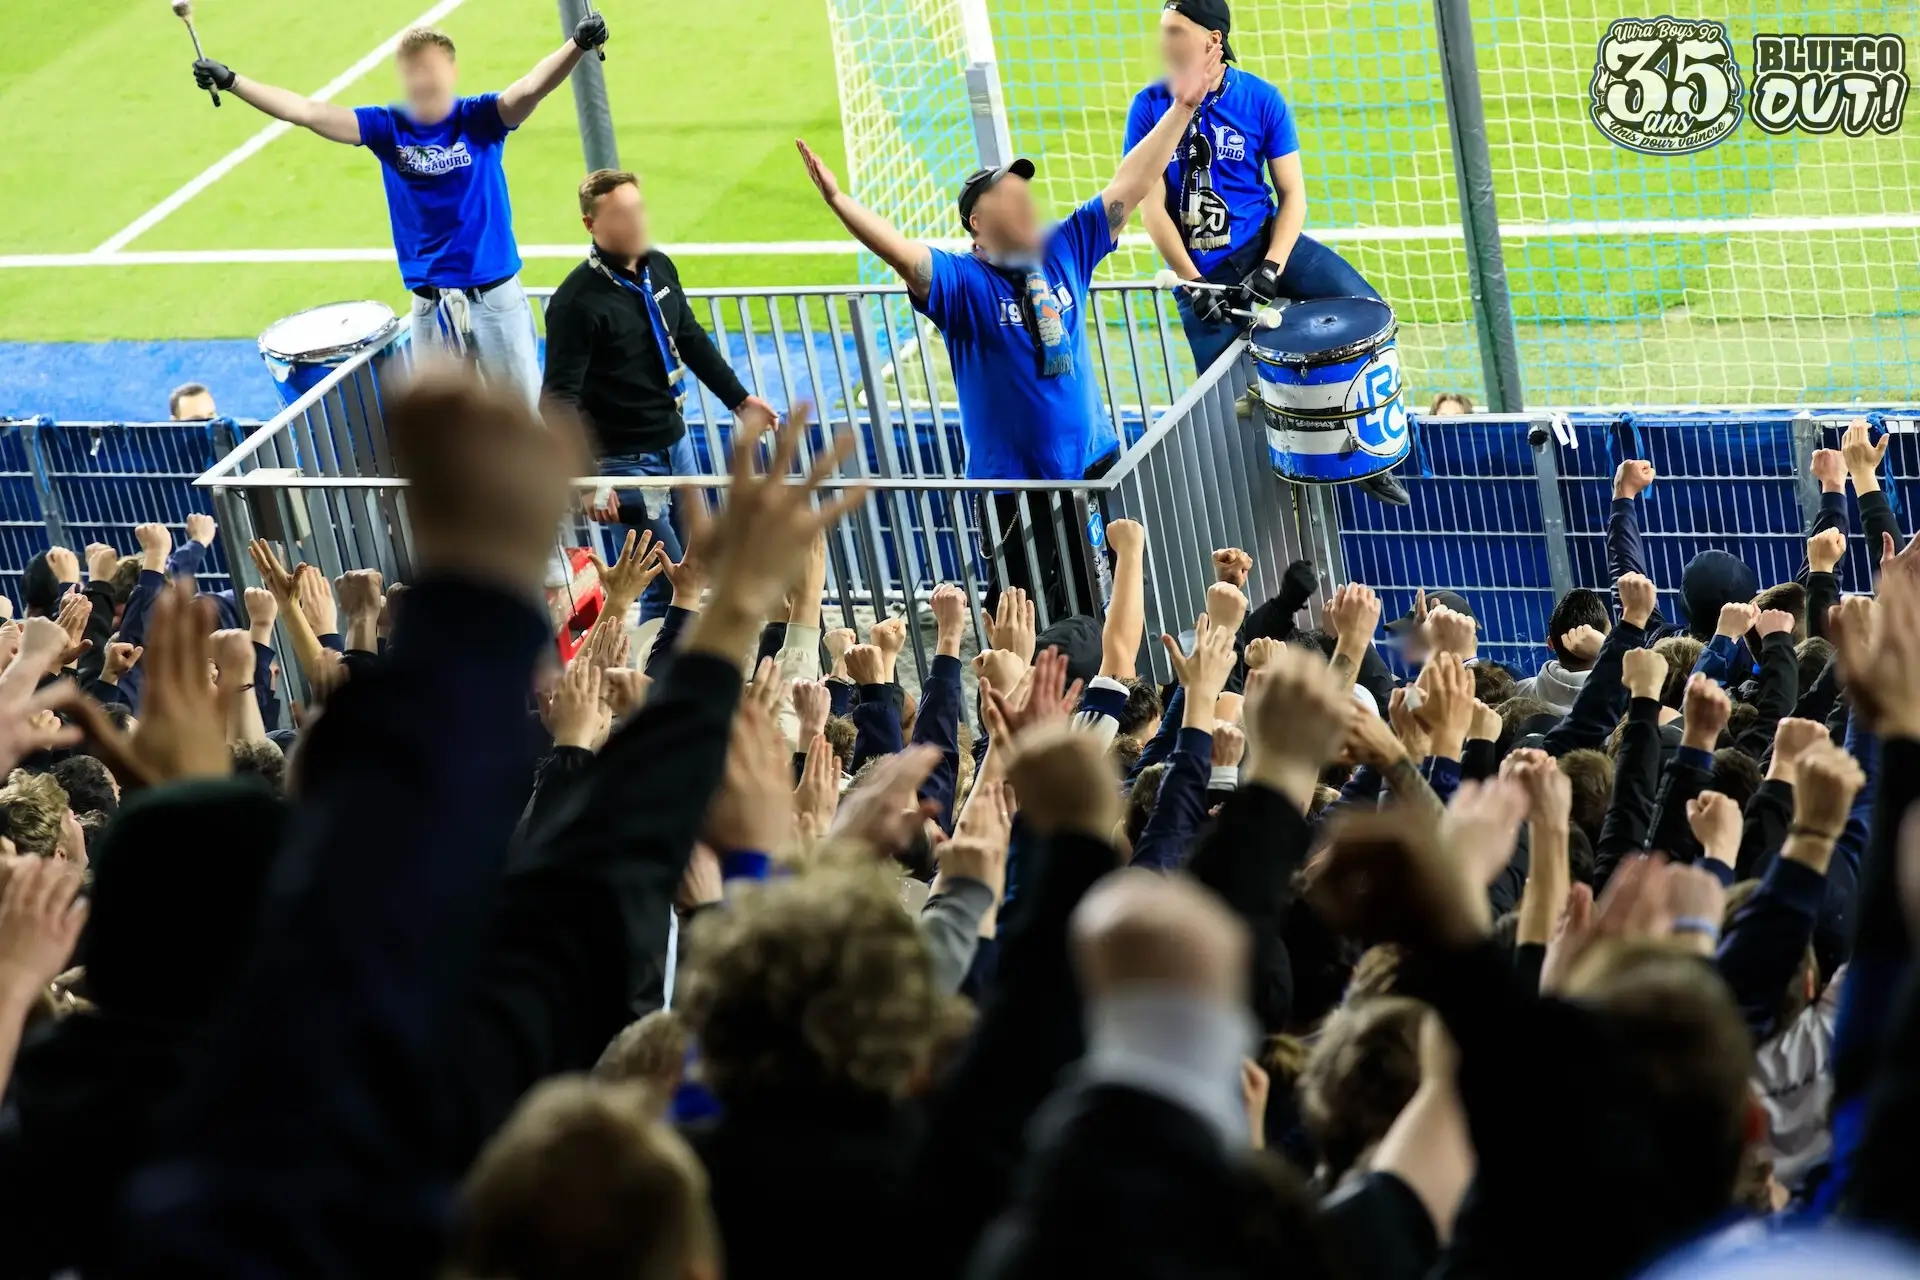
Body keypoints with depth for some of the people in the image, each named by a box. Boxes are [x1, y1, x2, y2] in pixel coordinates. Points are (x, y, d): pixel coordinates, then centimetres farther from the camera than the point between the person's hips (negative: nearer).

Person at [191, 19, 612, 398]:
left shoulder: (478, 118, -7)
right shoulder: (387, 127, -2)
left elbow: (530, 87, -24)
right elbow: (308, 113, -4)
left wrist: (577, 45, -42)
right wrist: (229, 81, -9)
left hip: (495, 297, -2)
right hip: (431, 305, 2)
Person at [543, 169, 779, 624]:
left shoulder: (659, 267, 2)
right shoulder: (577, 301, -21)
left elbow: (692, 340, 19)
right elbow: (561, 398, -22)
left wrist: (738, 399, 23)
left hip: (676, 443, 8)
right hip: (627, 461, -8)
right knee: (670, 584, -7)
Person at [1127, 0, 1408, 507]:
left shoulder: (1261, 99, -7)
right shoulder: (1150, 107, -7)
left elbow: (1292, 193, -4)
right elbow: (1152, 206, -7)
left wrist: (1271, 268, -19)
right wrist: (1194, 284, -15)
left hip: (1264, 242, 0)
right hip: (1199, 267, 0)